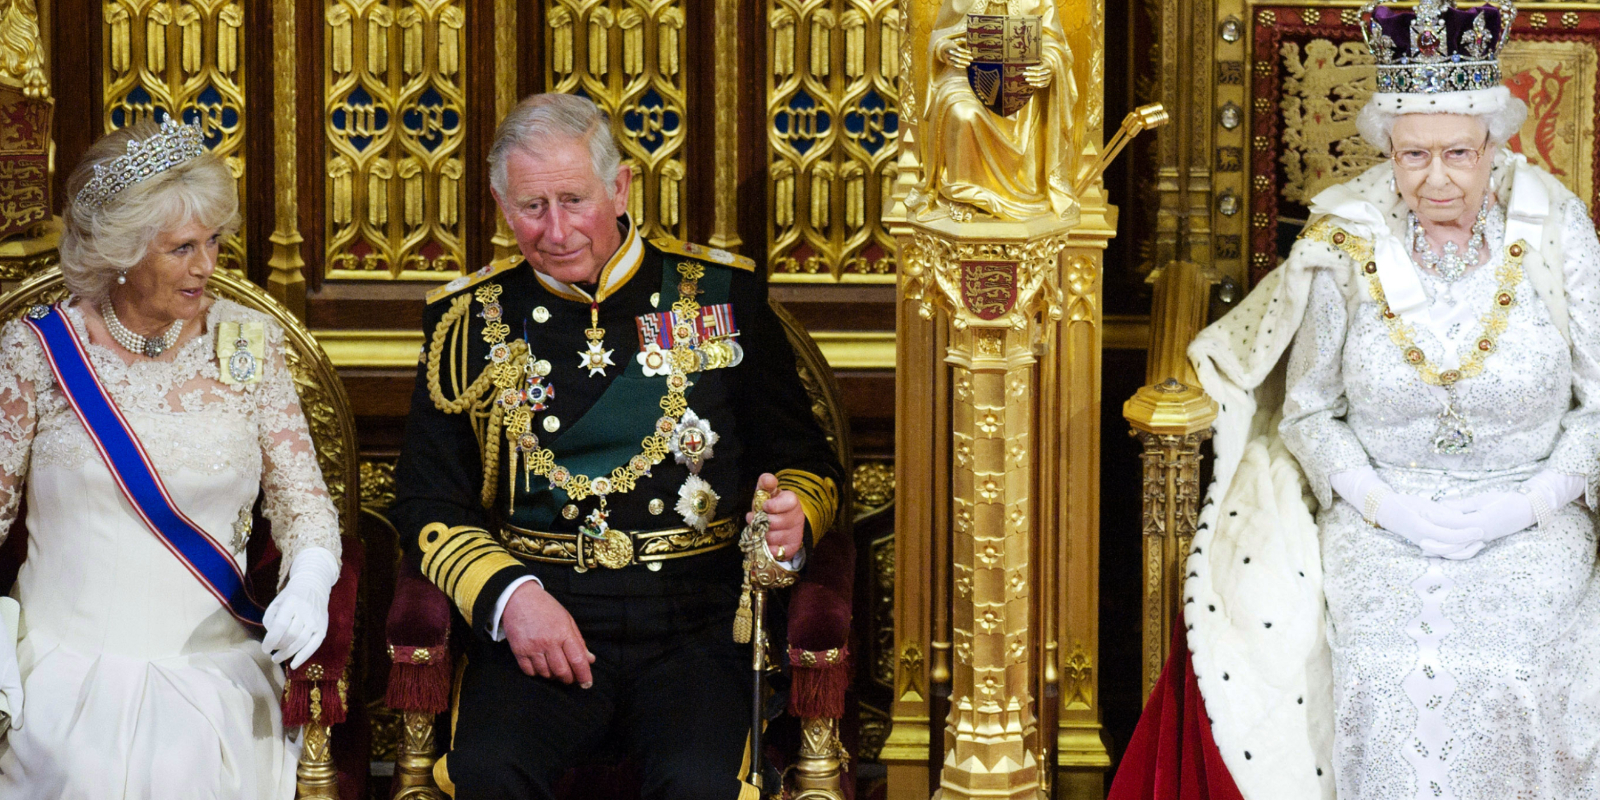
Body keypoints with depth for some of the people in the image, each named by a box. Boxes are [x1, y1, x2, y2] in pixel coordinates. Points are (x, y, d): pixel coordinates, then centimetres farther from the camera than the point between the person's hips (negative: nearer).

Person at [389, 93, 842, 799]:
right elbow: (427, 501, 8)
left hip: (697, 626, -1)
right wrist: (508, 595, -10)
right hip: (537, 618, 1)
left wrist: (792, 517, -9)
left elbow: (805, 460, 15)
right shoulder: (469, 318, 11)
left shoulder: (720, 291, 10)